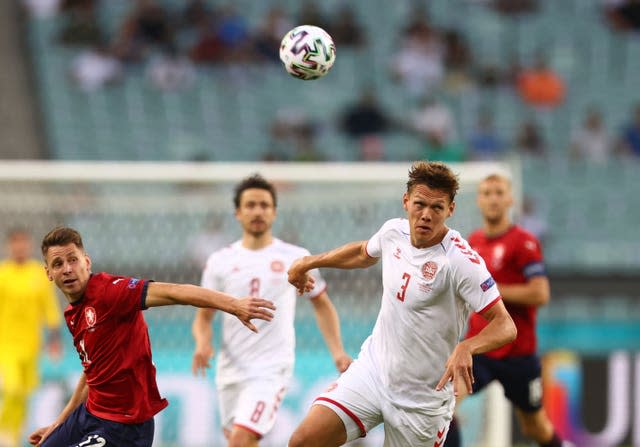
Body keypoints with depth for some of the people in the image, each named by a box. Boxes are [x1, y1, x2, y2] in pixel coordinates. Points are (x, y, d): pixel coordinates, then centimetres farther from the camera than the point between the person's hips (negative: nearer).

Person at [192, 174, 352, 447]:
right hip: (230, 370, 4)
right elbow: (204, 315, 8)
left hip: (271, 370, -4)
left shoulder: (296, 258, 2)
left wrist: (337, 351, 3)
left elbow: (322, 305, 13)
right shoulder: (220, 261, 5)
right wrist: (202, 343, -14)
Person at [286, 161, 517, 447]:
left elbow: (505, 326, -26)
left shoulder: (460, 260, -22)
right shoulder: (393, 231, -2)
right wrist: (309, 262, 26)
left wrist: (466, 348, -44)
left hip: (422, 398, -5)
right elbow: (364, 253, 24)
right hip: (373, 367, 5)